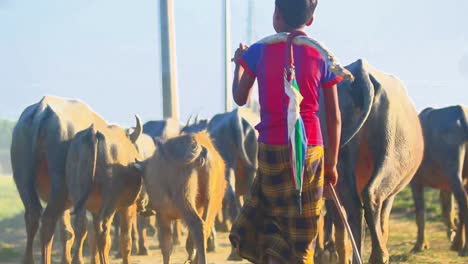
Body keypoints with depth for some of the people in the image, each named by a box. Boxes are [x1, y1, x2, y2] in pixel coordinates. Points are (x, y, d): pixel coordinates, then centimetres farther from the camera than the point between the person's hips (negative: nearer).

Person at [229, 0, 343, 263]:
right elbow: (334, 118, 3)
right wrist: (332, 163, 12)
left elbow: (240, 98, 12)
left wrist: (239, 63, 30)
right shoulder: (323, 57, 1)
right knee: (302, 231, 5)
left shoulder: (259, 52, -1)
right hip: (310, 150, 0)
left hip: (271, 150, 0)